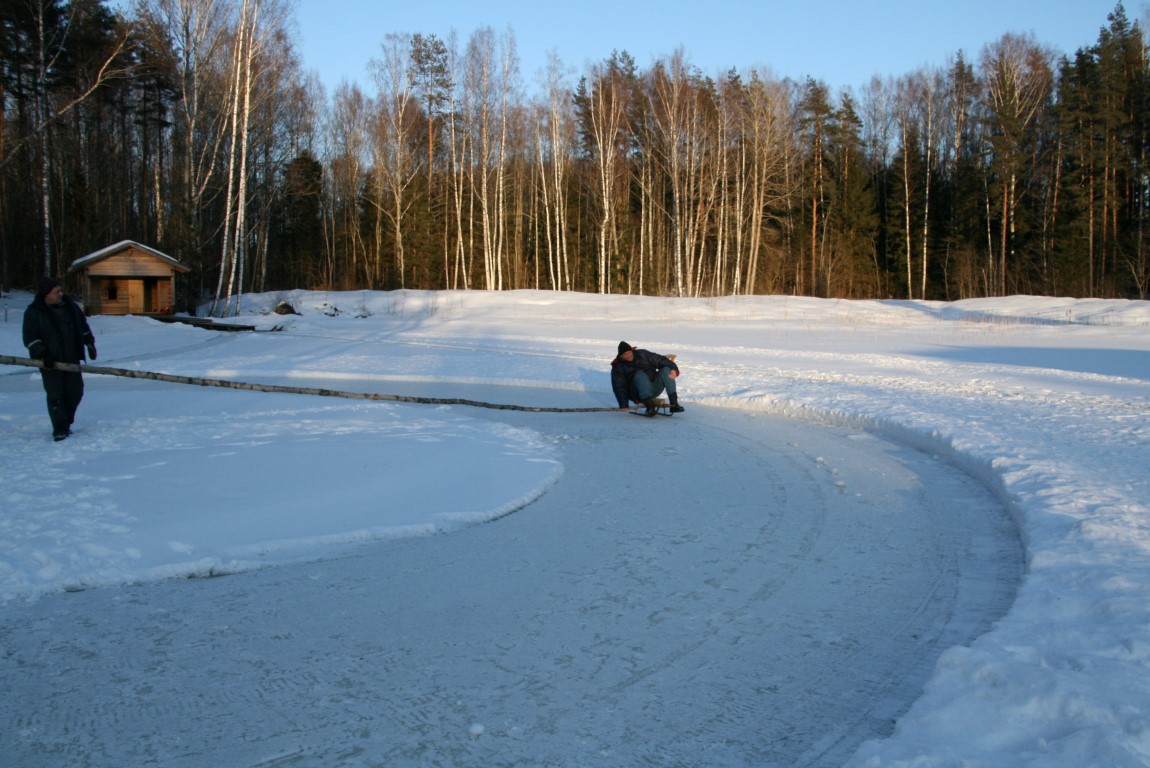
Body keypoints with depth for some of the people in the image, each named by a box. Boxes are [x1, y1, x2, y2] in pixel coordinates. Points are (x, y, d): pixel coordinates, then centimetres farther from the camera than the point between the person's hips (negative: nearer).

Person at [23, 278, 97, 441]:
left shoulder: (71, 307, 7)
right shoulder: (33, 312, -7)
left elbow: (83, 326, 19)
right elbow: (30, 337, -10)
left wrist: (90, 344, 13)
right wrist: (42, 354, -21)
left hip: (71, 358, 5)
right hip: (50, 361, -5)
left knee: (75, 391, 6)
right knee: (55, 395, -6)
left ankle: (66, 423, 23)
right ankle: (60, 430, -2)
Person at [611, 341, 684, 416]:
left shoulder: (641, 354, 9)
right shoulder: (618, 367, 2)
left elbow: (660, 360, 1)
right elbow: (619, 387, -8)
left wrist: (674, 369, -18)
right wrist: (623, 405, -22)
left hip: (654, 388, 4)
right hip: (637, 394, -4)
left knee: (666, 370, -18)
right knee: (640, 374, -31)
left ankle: (674, 404, -25)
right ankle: (650, 407, -43)